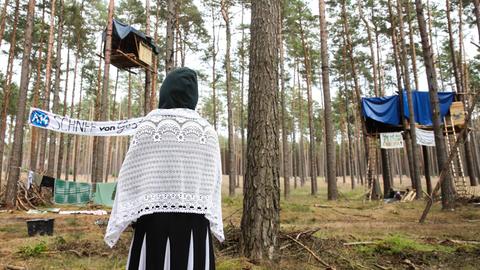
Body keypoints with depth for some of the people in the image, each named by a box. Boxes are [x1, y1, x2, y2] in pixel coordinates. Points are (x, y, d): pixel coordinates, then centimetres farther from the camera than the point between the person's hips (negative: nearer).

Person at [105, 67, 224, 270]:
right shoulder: (208, 131, 3)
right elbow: (213, 182, 5)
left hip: (154, 221, -1)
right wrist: (214, 226, 13)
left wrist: (118, 225, 5)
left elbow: (131, 176, -3)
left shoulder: (148, 126, -3)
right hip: (195, 224, 2)